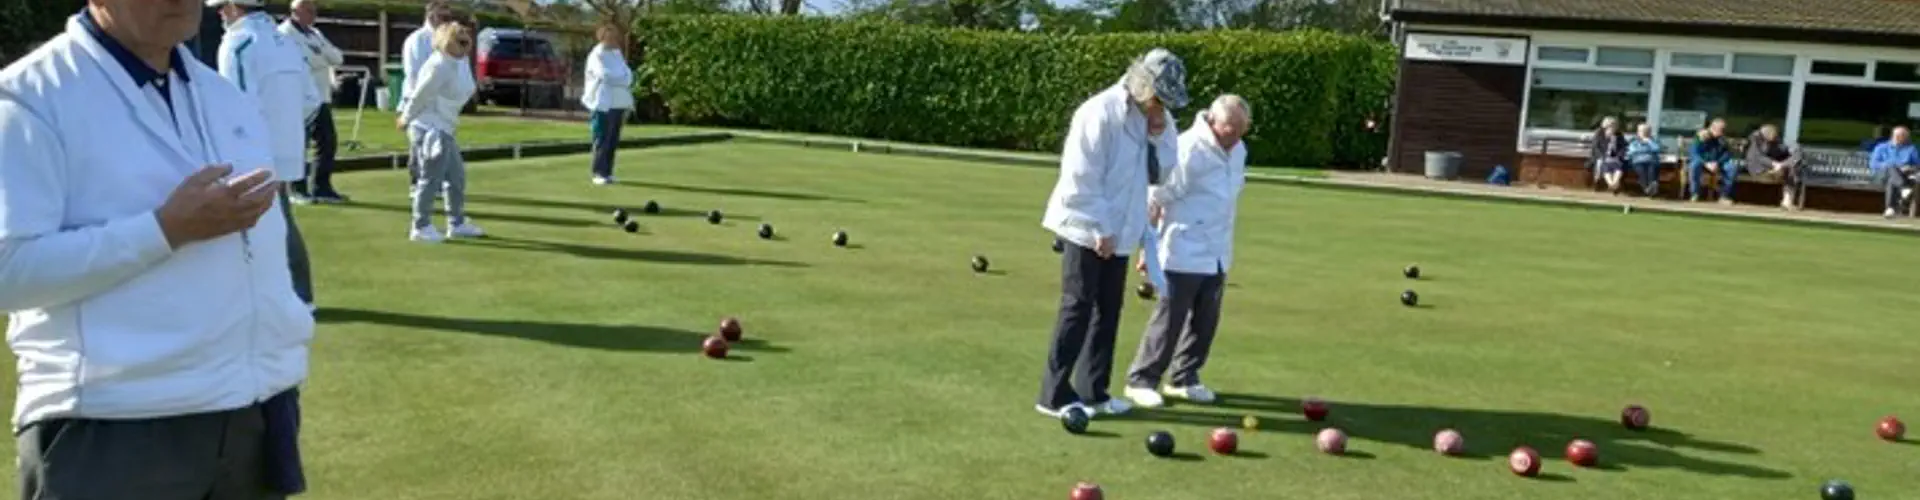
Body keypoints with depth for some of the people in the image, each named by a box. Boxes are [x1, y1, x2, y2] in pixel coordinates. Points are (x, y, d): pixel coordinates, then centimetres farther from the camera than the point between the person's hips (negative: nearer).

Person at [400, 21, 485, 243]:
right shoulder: (439, 66, -21)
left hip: (443, 129, 10)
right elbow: (420, 94, -18)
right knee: (431, 179, -3)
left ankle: (457, 224, 25)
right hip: (430, 129, -10)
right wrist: (406, 118, -7)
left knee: (457, 176, 15)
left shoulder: (459, 63, 8)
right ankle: (421, 228, 7)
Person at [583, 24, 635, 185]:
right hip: (604, 103, -7)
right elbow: (606, 75, -19)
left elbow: (627, 74, 13)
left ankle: (607, 172, 13)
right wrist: (624, 80, -5)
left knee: (613, 141, 7)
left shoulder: (617, 53, 17)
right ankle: (599, 173, -1)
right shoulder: (597, 55, -7)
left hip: (619, 102, 7)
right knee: (602, 140, -6)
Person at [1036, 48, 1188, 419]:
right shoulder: (1101, 113, -19)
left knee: (1108, 310, 10)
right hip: (1085, 228, -7)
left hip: (1119, 230, 7)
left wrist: (1159, 135, -11)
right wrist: (1099, 229, -17)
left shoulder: (1156, 118, 5)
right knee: (1078, 308, -4)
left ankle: (1094, 391, 19)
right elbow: (1082, 179, -19)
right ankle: (1054, 394, 3)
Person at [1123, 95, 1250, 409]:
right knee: (1169, 319, -3)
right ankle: (1141, 380, 7)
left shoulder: (1238, 151, 7)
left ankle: (1184, 378, 24)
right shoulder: (1189, 149, -18)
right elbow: (1156, 198, -15)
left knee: (1205, 321, 11)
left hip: (1217, 254, 8)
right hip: (1184, 253, -7)